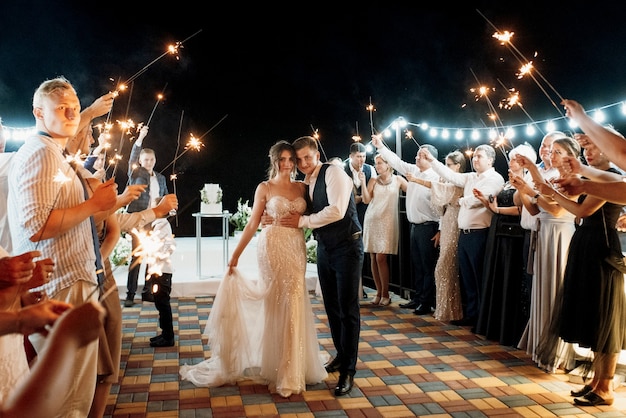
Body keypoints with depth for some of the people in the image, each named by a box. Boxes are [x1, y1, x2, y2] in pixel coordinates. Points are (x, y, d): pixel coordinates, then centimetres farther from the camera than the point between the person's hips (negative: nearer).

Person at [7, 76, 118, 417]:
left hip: (73, 282, 10)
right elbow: (36, 227, -26)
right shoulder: (41, 152, -14)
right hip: (62, 289, -10)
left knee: (72, 390, 20)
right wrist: (94, 204, -18)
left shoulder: (54, 154, 18)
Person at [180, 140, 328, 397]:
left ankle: (291, 370, 19)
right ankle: (276, 370, 17)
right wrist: (236, 255, -3)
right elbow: (252, 224, -1)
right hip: (272, 248, -3)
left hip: (296, 250, 3)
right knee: (275, 305, 2)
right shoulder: (265, 188, 0)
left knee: (294, 306, 5)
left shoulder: (301, 187, 10)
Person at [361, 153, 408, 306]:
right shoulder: (373, 180, 10)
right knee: (373, 258, 2)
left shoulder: (398, 180, 8)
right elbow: (366, 200, 1)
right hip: (372, 220, 3)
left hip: (388, 221, -3)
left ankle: (385, 294, 1)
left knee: (381, 257, -10)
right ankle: (379, 293, 11)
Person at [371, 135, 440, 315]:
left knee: (428, 267, 1)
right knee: (416, 265, 15)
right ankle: (417, 298, 26)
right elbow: (397, 162, 19)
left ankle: (427, 303, 11)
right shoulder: (413, 170, 8)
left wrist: (441, 231, -20)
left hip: (428, 227, -8)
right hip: (415, 226, 8)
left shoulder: (437, 178, -14)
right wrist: (380, 147, 17)